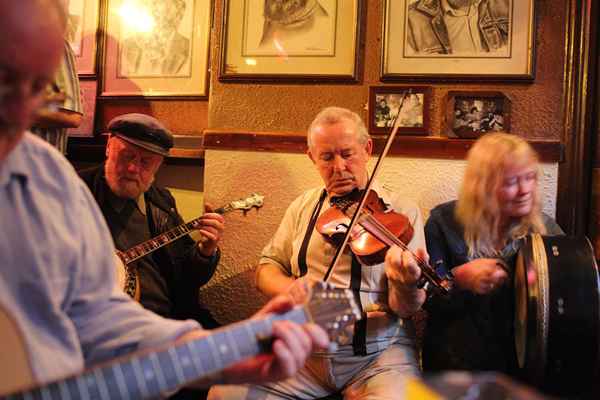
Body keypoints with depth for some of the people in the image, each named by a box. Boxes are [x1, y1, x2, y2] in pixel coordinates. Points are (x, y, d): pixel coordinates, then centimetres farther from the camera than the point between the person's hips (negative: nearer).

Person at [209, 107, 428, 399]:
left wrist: (406, 285, -30)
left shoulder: (401, 213, -3)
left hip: (377, 352, -3)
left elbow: (405, 309, -6)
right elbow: (266, 269, 12)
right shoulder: (303, 207, 10)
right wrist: (288, 287, -11)